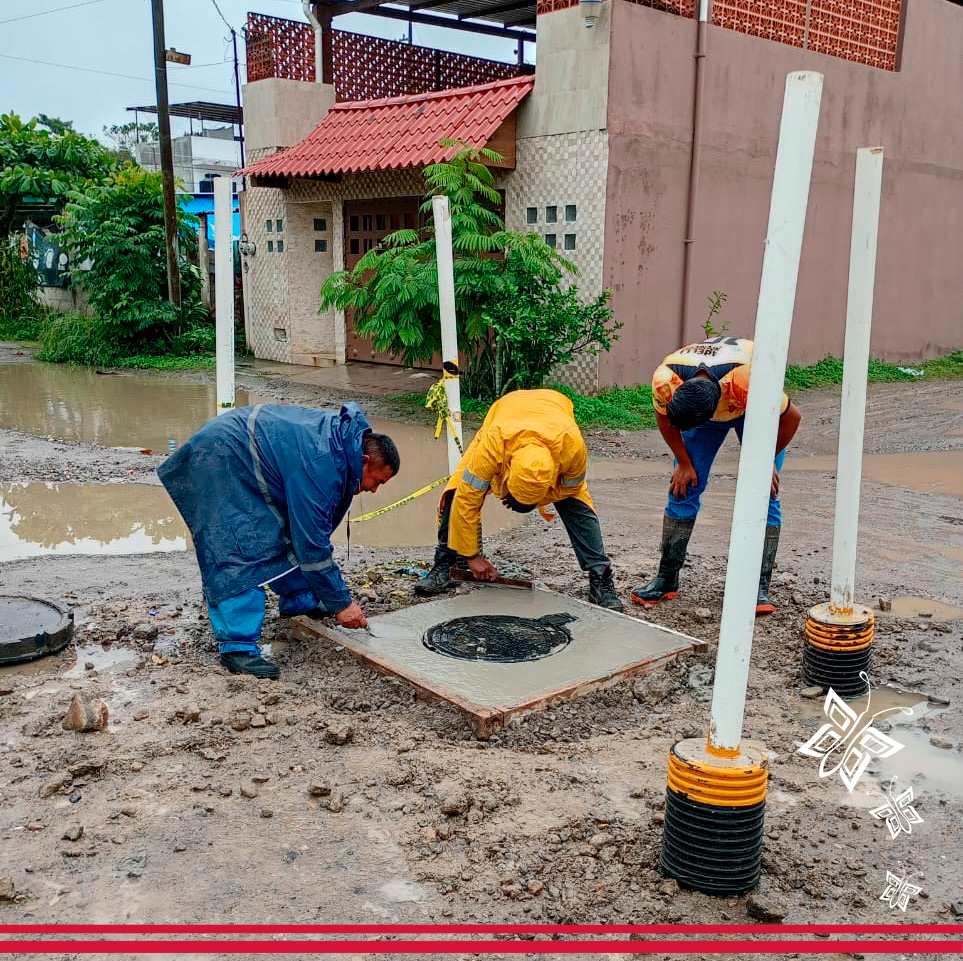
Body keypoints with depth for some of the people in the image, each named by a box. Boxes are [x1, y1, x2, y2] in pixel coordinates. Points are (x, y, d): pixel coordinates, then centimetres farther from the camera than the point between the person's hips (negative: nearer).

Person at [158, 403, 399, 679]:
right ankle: (238, 645, -14)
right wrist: (341, 604, -16)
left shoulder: (344, 432, -1)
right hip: (220, 457, -10)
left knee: (289, 531, 14)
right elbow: (312, 546, -24)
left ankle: (300, 602, 30)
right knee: (240, 551, -16)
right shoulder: (320, 467, -28)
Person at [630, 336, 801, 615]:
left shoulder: (749, 379, -45)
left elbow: (791, 416, -25)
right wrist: (684, 463, -7)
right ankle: (667, 579, 6)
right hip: (706, 405, 3)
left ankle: (760, 588, -8)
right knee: (683, 487, -4)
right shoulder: (665, 379, -35)